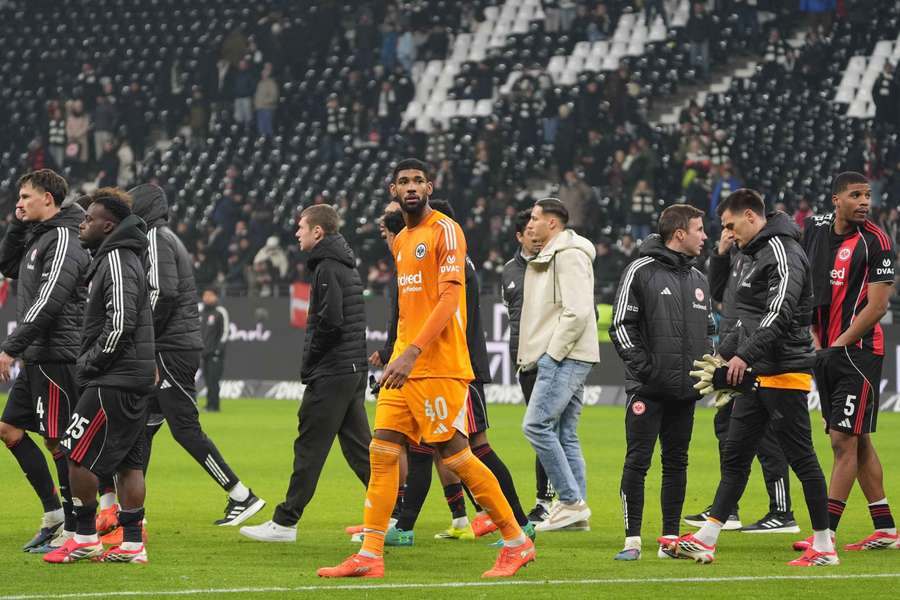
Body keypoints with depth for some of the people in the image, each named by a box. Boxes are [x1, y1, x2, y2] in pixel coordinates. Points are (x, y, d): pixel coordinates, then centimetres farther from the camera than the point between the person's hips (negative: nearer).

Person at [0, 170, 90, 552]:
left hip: (56, 357, -10)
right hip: (38, 358, 10)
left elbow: (49, 302, -22)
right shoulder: (39, 237, 15)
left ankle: (74, 530, -2)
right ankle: (54, 513, 15)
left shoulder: (63, 240, -15)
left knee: (59, 441, -7)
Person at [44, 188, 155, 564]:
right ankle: (132, 544, 8)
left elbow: (120, 323, -24)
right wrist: (91, 363, 15)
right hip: (135, 379, 10)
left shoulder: (116, 261, -14)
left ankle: (84, 539, -1)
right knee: (129, 462, 8)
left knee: (77, 454, -5)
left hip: (114, 382, -10)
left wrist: (91, 362, -13)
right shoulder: (116, 257, 18)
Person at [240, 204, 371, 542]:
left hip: (331, 374, -9)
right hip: (353, 372, 9)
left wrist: (309, 363, -10)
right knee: (358, 448, 10)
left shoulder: (327, 268, -12)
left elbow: (330, 321, -22)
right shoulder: (346, 267, 17)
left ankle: (285, 523, -2)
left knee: (309, 448, -5)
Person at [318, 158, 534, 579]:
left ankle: (517, 543, 6)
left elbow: (450, 296, -17)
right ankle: (370, 556, 0)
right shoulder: (400, 241, 18)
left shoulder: (445, 230, -8)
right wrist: (396, 354, 19)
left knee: (455, 456, -6)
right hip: (405, 364, 8)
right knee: (382, 452, 0)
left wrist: (413, 352, -24)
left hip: (439, 366, -8)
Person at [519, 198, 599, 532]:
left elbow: (577, 311, -20)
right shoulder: (549, 257, 22)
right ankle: (574, 507, 10)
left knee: (536, 425, -14)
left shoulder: (569, 255, -11)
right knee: (565, 435, 9)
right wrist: (531, 355, 15)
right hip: (557, 358, 11)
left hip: (566, 358, -11)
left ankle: (572, 501, -13)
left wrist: (553, 354, -18)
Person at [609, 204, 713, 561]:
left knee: (676, 462, 8)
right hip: (648, 390, -6)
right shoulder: (642, 272, -5)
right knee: (637, 461, -6)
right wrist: (642, 367, -14)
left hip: (685, 389, 6)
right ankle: (633, 540, -4)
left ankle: (670, 539, 12)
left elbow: (709, 327, 24)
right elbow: (621, 325, -7)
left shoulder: (698, 279, 15)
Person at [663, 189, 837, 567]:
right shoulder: (757, 254, 19)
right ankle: (705, 540, 11)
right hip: (757, 376, 10)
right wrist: (723, 356, 19)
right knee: (735, 456, 9)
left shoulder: (782, 252, -13)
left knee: (801, 458, -5)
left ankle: (824, 547, 0)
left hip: (784, 373, -10)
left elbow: (780, 313, -25)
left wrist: (745, 356, -26)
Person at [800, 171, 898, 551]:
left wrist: (837, 346, -14)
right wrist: (813, 337, 7)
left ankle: (825, 534, -11)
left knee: (845, 439, -9)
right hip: (825, 350, 7)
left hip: (858, 350, -7)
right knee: (857, 441, 10)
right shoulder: (816, 228, 8)